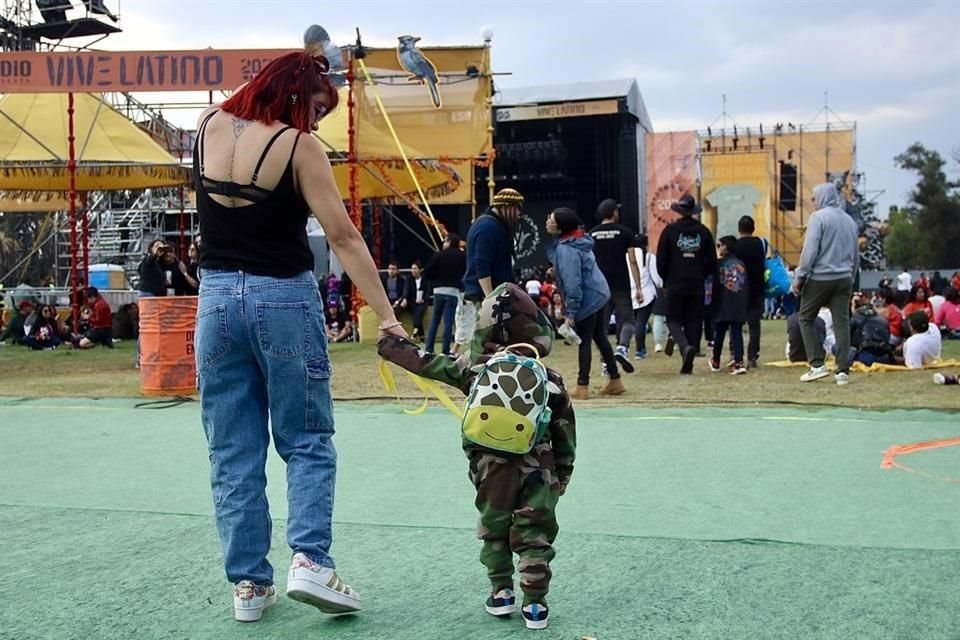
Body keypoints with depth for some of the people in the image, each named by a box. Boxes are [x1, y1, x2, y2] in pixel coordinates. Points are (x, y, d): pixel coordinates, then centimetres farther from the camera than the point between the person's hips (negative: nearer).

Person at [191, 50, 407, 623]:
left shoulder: (209, 126, 5)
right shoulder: (298, 146, -10)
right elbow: (344, 237, -12)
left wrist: (306, 64, 23)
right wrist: (387, 316, -10)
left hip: (217, 297, 5)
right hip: (284, 299, -4)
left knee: (233, 452, 10)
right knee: (308, 441, 9)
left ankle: (249, 582, 13)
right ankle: (311, 561, -6)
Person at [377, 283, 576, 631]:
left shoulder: (475, 367, -3)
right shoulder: (550, 380, -1)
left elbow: (426, 363, 5)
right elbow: (564, 430, 4)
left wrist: (387, 344, 18)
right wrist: (562, 471, 17)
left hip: (491, 466, 0)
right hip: (538, 468, 0)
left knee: (493, 529, 19)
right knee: (534, 534, 8)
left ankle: (501, 591, 23)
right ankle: (534, 603, 8)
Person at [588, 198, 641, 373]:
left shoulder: (591, 234, 6)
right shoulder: (625, 232, -1)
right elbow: (632, 261, -5)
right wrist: (638, 288, -3)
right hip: (621, 285, -2)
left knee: (601, 324, 8)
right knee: (626, 320, 5)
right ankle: (622, 347, -22)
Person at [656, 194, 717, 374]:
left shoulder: (670, 230, -3)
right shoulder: (703, 231, 4)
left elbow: (661, 260, -2)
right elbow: (712, 262, 6)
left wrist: (666, 280, 13)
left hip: (675, 284, -2)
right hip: (697, 285, 2)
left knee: (673, 319, 7)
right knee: (693, 321, 7)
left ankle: (685, 346, -22)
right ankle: (688, 363, 5)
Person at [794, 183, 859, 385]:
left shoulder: (819, 217, -7)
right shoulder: (849, 220, 14)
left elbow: (810, 250, -13)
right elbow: (856, 255, 18)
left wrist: (800, 277, -9)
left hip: (820, 277, -6)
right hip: (844, 278, 6)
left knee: (806, 319, 7)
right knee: (842, 323, 5)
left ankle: (817, 365, -1)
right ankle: (843, 371, 1)